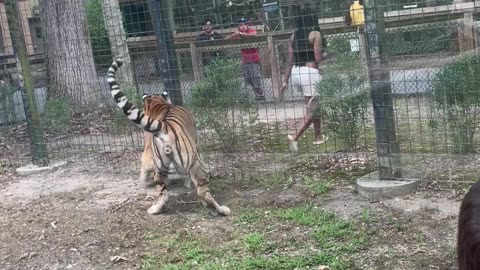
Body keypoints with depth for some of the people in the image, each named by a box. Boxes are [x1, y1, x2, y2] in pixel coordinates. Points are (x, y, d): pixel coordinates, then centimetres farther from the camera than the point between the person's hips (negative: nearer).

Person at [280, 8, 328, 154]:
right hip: (310, 72, -7)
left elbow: (290, 61, 8)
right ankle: (295, 137, -18)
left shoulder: (293, 36, 10)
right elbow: (318, 58, -11)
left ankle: (318, 137, 30)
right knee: (312, 110, -2)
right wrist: (325, 54, 11)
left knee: (313, 106, 23)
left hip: (296, 73, 7)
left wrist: (285, 81, 10)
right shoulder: (315, 34, -5)